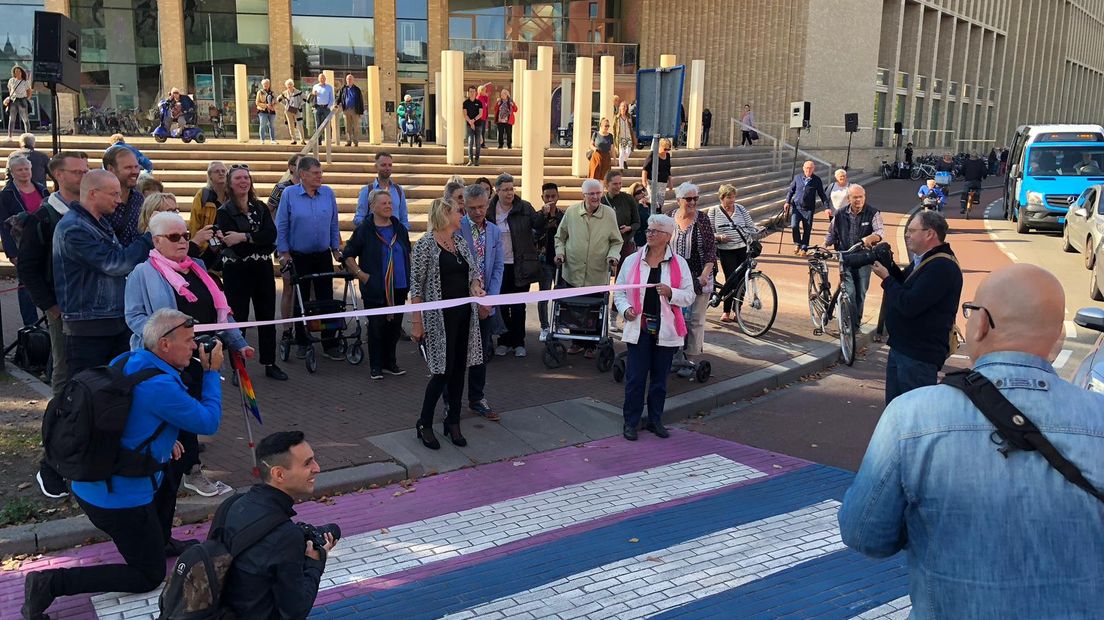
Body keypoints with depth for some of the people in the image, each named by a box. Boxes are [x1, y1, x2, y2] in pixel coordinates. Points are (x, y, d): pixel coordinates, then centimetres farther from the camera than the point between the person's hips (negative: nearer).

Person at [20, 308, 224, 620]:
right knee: (149, 577, 7)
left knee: (173, 463, 30)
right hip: (118, 500, -9)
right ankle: (50, 583, -3)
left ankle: (161, 541, 40)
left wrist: (164, 439, 12)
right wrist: (212, 372, -4)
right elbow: (209, 422, -14)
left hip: (89, 484, 9)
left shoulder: (125, 361, 1)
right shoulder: (160, 386, -26)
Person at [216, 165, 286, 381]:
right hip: (237, 271, -4)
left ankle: (270, 364, 22)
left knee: (267, 316, 10)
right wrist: (257, 239, -27)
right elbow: (229, 242, -17)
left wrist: (245, 237, -21)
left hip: (263, 268, 4)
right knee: (238, 319, 1)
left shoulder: (261, 207, 7)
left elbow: (271, 234, -10)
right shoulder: (224, 212, -3)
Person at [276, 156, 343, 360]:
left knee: (326, 299, 2)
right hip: (298, 257, -1)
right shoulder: (288, 194, -6)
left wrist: (336, 249, 7)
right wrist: (284, 253, -5)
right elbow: (281, 226, -3)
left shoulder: (328, 193, 1)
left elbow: (334, 224, 8)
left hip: (323, 256, 2)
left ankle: (330, 343, 8)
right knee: (301, 300, 9)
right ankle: (302, 343, 21)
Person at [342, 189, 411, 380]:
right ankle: (375, 366, 12)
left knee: (395, 325, 9)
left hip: (399, 288, 5)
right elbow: (347, 256, -1)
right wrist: (361, 274, -9)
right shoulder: (364, 229, -6)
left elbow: (408, 253, 23)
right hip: (375, 289, -5)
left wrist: (409, 275, 14)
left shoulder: (399, 228, 9)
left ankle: (390, 362, 22)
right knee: (376, 327, 2)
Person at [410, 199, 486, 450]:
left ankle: (453, 422, 24)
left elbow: (474, 269, 18)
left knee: (459, 369, 10)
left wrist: (476, 287, -6)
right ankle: (424, 424, 13)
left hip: (464, 314, 7)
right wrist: (416, 322, -12)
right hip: (439, 316, -6)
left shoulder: (461, 241, 11)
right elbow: (416, 286, -10)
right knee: (443, 370, -5)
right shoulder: (425, 245, -10)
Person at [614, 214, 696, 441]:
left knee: (660, 378, 9)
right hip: (639, 328, 0)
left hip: (666, 330, 1)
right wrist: (626, 309, -9)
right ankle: (631, 422, 11)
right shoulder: (632, 261, 4)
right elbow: (619, 293, 9)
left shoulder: (679, 264, 3)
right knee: (635, 377, -1)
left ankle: (655, 420, 23)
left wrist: (671, 292, -16)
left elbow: (689, 296, 2)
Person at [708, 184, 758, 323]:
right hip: (726, 250, -3)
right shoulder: (714, 212, 1)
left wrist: (758, 232, -8)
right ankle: (726, 312, 1)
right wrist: (719, 237, -18)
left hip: (743, 249, 3)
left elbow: (751, 226, 11)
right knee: (731, 279, -11)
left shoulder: (740, 209, 9)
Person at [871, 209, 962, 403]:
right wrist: (889, 266, 2)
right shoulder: (924, 260, 13)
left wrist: (886, 278, -14)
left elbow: (909, 305, -28)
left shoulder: (942, 267, -22)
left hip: (919, 356, -11)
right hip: (900, 347, 11)